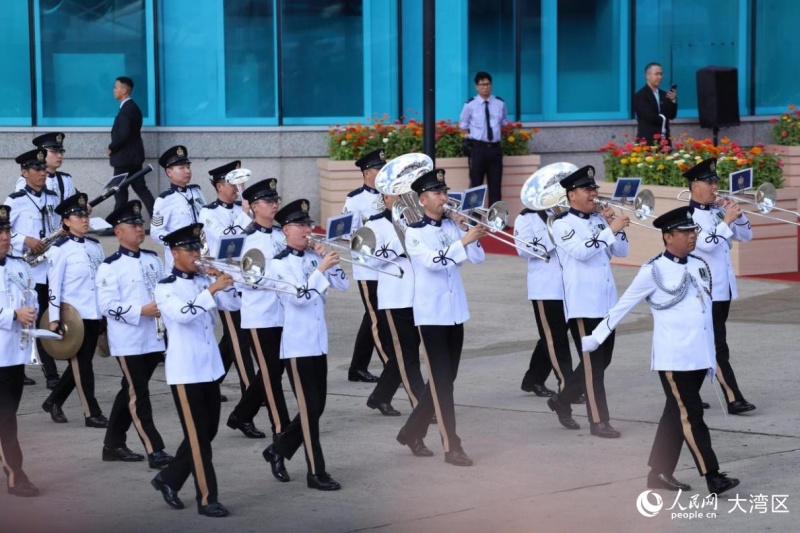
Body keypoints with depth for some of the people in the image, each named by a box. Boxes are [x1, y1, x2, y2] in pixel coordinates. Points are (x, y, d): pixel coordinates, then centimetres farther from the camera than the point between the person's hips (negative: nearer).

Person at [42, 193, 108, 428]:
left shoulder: (95, 246, 12)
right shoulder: (60, 249, -7)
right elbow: (54, 285, -10)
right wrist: (54, 318, -14)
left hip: (94, 313, 7)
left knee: (82, 362, 12)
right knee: (81, 363, -1)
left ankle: (54, 401, 28)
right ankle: (92, 413, 3)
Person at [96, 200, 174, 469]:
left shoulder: (152, 259, 11)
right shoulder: (110, 266, -9)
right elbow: (107, 306, -15)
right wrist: (141, 311, -22)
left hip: (153, 338, 6)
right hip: (128, 341, -6)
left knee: (130, 392, 14)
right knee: (138, 395, -5)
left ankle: (113, 445, 24)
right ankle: (155, 451, -6)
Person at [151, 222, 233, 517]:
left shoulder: (204, 281, 9)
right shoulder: (165, 288, -10)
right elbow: (182, 314, -28)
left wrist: (226, 283, -8)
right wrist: (212, 291, -31)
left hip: (210, 368, 7)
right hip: (185, 371, -7)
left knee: (208, 432, 13)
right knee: (198, 436, -4)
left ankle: (169, 479, 29)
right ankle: (206, 499, 1)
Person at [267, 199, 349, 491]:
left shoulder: (315, 256, 7)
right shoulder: (279, 264, -10)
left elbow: (343, 284, 4)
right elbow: (299, 296, -22)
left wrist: (329, 260, -9)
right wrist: (321, 268, -25)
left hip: (318, 341, 7)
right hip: (296, 344, -7)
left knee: (317, 406, 12)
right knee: (309, 408, -4)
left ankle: (280, 450, 29)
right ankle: (316, 472, 2)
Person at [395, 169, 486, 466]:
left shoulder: (452, 226, 8)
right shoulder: (415, 233, -10)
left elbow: (477, 257, 3)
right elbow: (433, 262, -25)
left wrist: (473, 236, -13)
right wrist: (463, 241, -31)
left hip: (455, 312, 6)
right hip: (431, 313, -6)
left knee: (445, 378, 12)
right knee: (442, 381, -6)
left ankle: (413, 432, 26)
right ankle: (452, 447, -4)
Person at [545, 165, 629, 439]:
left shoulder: (599, 220, 14)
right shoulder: (563, 224, -7)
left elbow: (621, 251, 12)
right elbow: (581, 251, -23)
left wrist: (614, 225, -2)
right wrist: (610, 229, -22)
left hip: (606, 301, 7)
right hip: (582, 303, -7)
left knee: (602, 360, 13)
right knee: (593, 362, -5)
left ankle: (562, 400, 29)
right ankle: (598, 421, -1)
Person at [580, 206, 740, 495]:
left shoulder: (700, 266, 10)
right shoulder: (654, 271, -8)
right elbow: (623, 305, -2)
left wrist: (711, 357, 18)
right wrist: (595, 338, 1)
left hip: (698, 358, 7)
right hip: (672, 359, -7)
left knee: (675, 415, 12)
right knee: (690, 415, -8)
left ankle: (659, 473, 20)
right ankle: (712, 477, -10)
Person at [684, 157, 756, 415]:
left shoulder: (718, 211, 9)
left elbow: (746, 235, 13)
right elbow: (707, 244, -24)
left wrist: (736, 214, -3)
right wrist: (727, 220, -21)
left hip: (724, 288, 8)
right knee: (718, 345, -9)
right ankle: (734, 400, -11)